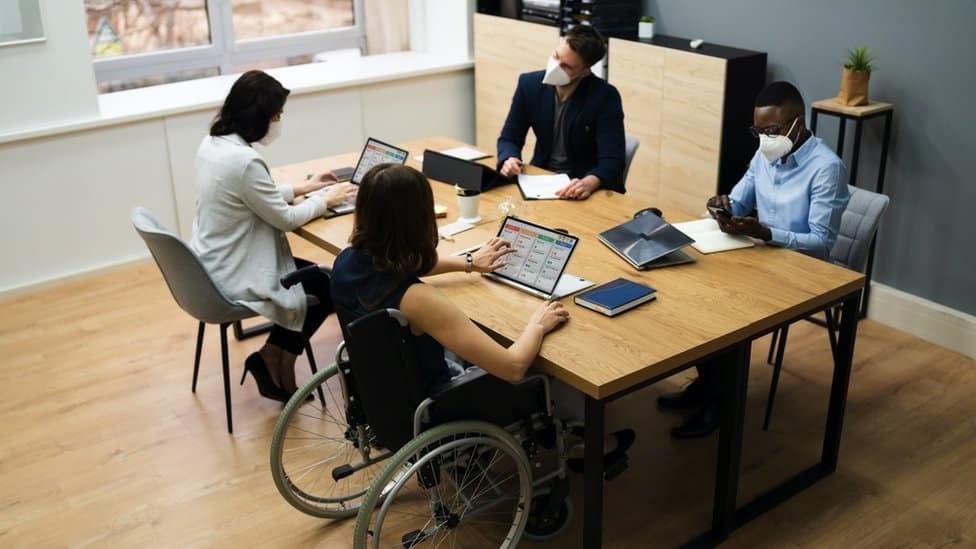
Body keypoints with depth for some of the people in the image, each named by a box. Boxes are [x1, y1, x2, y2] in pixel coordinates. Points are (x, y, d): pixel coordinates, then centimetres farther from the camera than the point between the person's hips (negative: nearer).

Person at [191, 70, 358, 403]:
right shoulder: (244, 160, -28)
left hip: (213, 266, 9)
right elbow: (285, 219, -16)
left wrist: (302, 188, 16)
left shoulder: (211, 145, 2)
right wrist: (325, 200, 0)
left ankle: (274, 362, 20)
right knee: (329, 286, 6)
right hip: (232, 279, -9)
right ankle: (274, 361, 15)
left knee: (314, 272, 18)